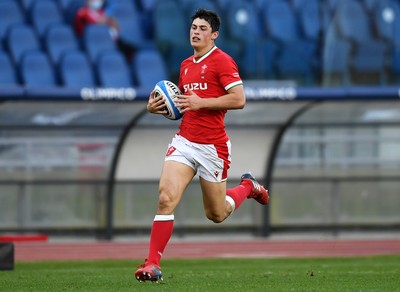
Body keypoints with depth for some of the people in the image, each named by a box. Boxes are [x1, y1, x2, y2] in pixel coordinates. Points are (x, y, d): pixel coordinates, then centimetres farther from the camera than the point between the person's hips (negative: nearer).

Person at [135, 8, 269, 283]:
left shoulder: (222, 61, -9)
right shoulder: (186, 65, 14)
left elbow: (239, 99, -17)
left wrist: (200, 102, -20)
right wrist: (157, 106, 8)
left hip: (212, 146, -5)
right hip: (184, 141, 5)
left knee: (216, 214, 9)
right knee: (166, 198, -15)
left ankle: (248, 187, 39)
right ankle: (153, 263, -13)